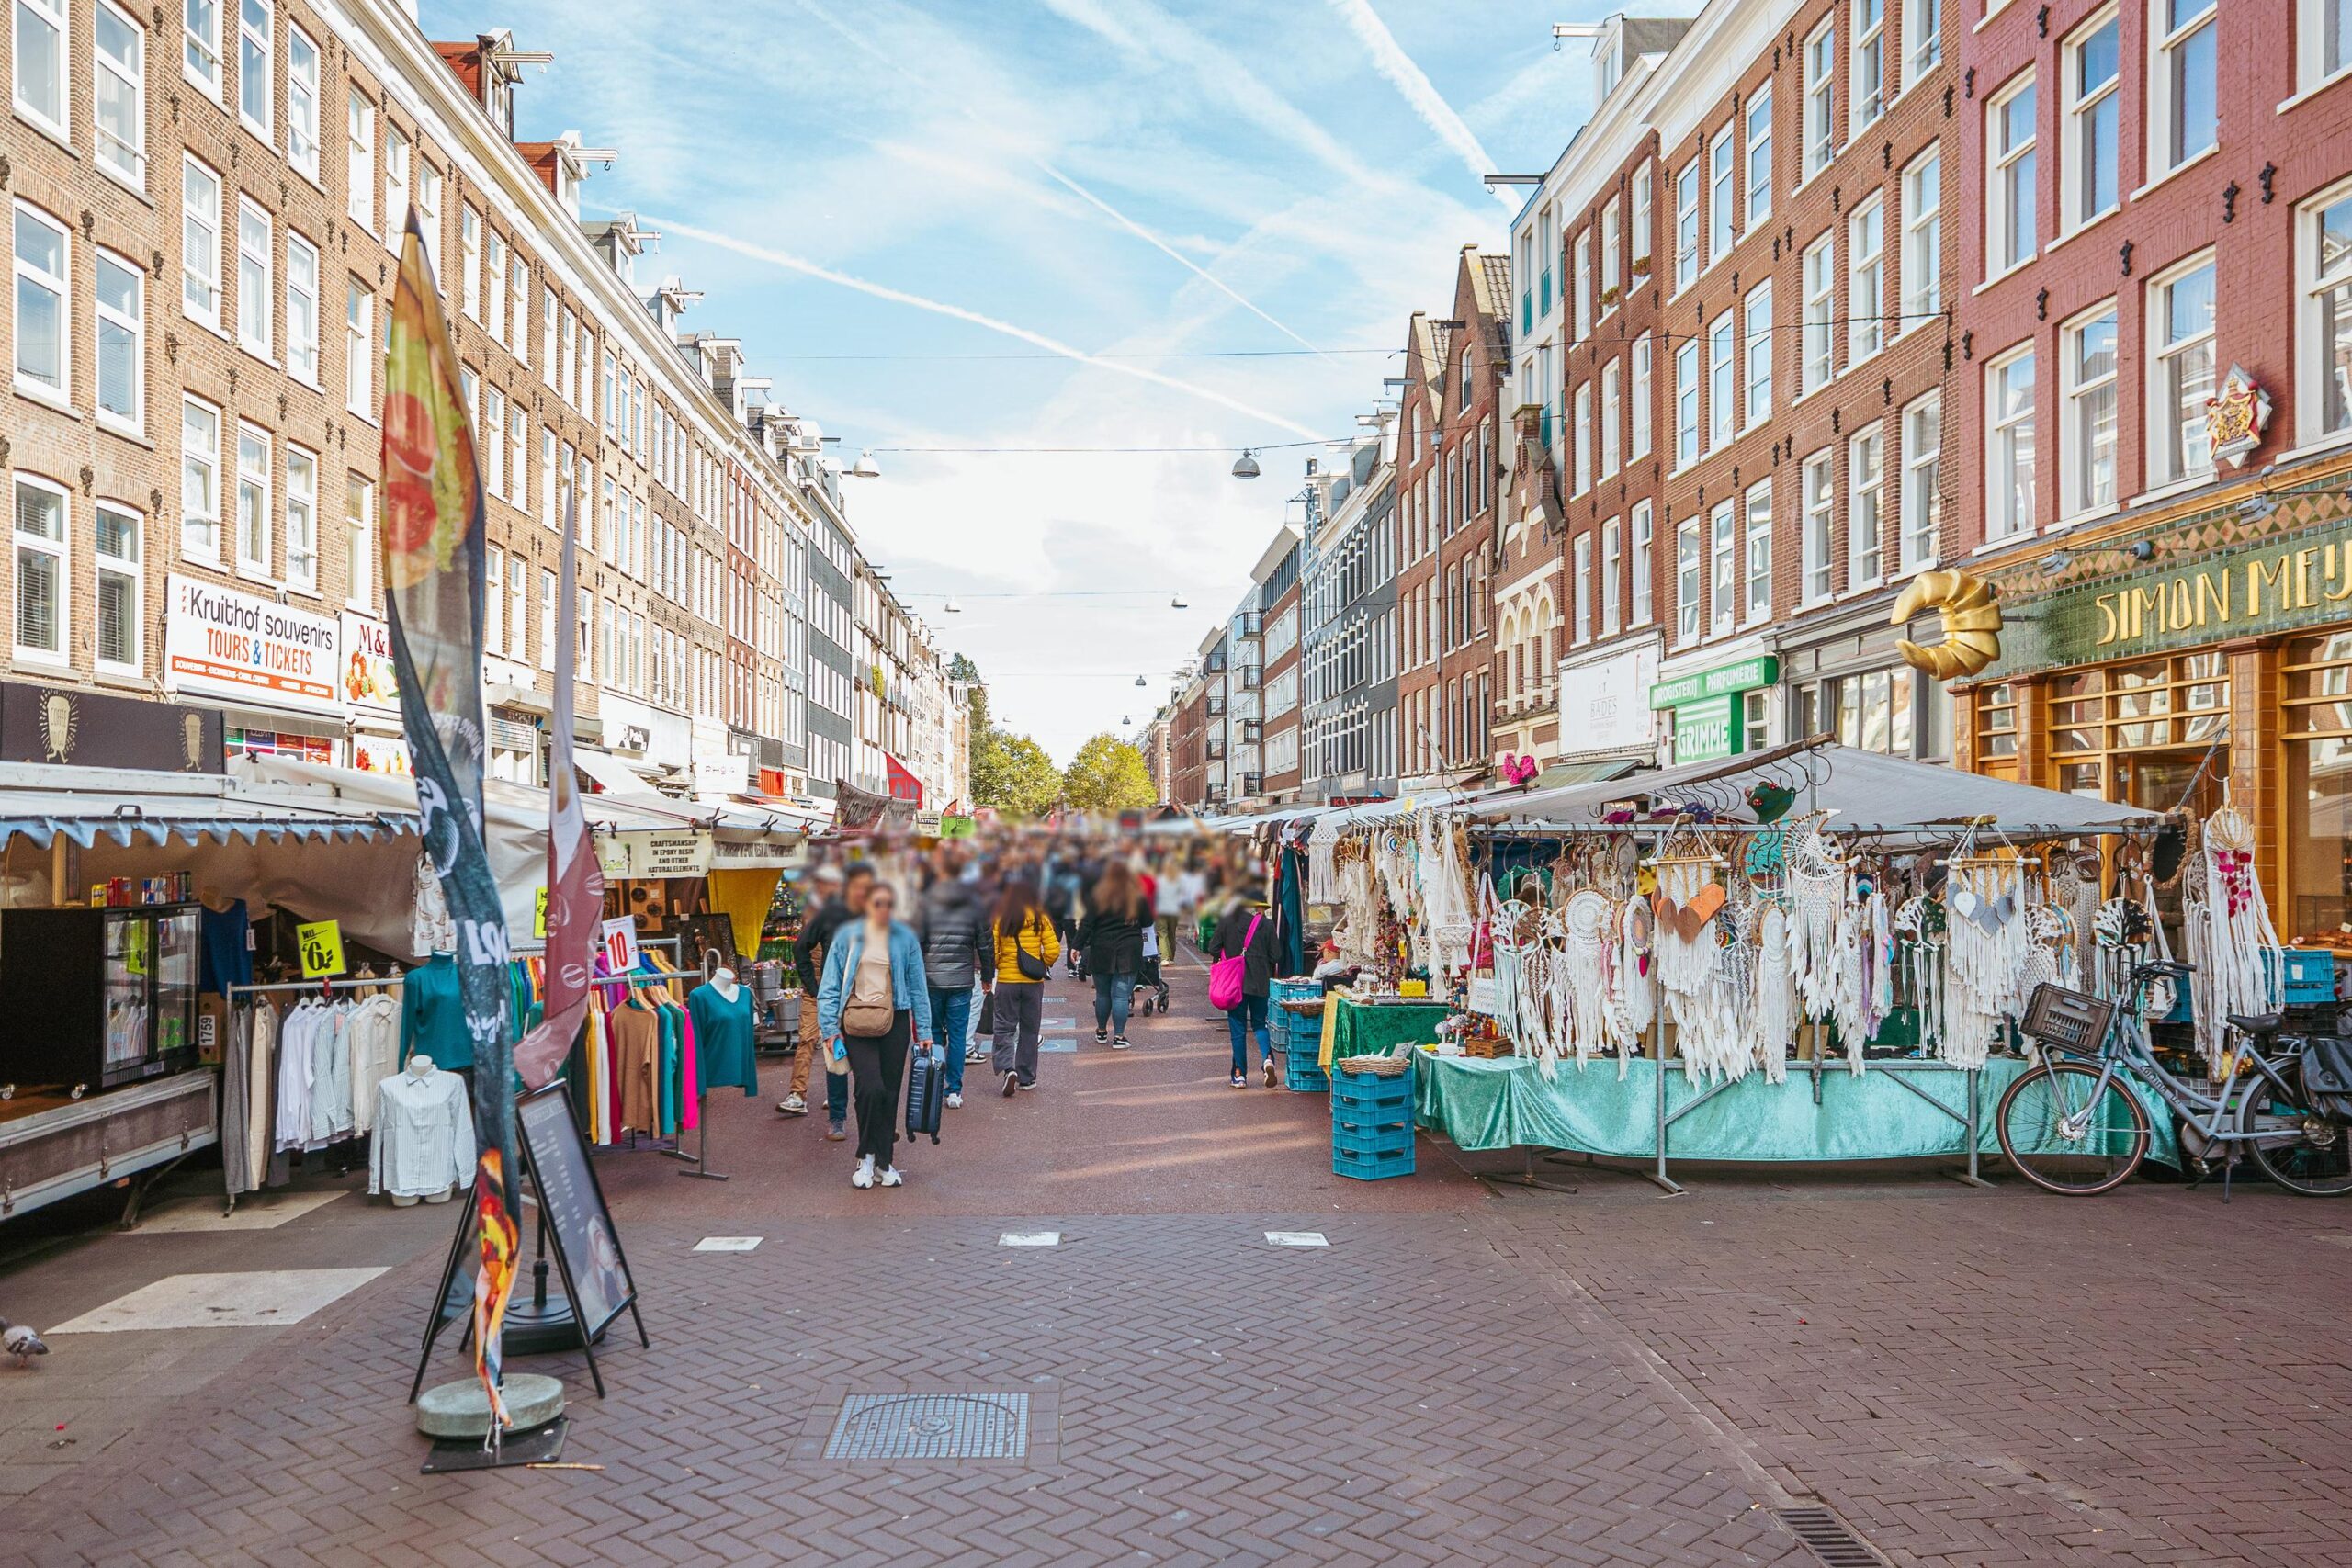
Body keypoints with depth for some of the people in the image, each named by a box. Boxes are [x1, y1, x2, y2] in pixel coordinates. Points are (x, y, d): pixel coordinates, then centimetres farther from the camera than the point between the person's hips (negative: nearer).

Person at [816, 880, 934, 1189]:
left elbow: (918, 988, 9)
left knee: (890, 1093, 5)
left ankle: (883, 1163, 18)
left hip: (895, 1022, 2)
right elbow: (830, 986, 5)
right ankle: (866, 1157, 3)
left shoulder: (906, 938, 5)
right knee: (871, 1088, -16)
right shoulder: (849, 936, 3)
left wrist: (924, 1032, 6)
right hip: (857, 1022, -2)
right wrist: (830, 1029, -2)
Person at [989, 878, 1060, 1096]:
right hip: (1033, 982, 1)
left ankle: (1007, 1068, -15)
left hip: (1006, 981, -1)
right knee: (1029, 1030, 11)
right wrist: (1043, 966, 10)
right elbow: (1053, 949, -8)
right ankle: (1026, 1078, 16)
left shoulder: (1000, 920, -5)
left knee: (1005, 1028, 7)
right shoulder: (1040, 919, -3)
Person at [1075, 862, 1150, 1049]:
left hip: (1102, 952, 1)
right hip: (1129, 953, -1)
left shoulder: (1098, 897, -3)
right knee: (1121, 995, 0)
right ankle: (1118, 1037, 0)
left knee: (1102, 994, 14)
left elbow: (1086, 924, -6)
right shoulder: (1138, 898, 0)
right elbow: (1148, 921, 10)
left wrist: (1078, 946, -1)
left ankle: (1101, 1032, 28)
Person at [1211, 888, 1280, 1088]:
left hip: (1233, 981, 0)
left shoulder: (1226, 921, 0)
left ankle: (1240, 1074, 7)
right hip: (1259, 982, 0)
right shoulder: (1267, 924, -2)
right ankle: (1268, 1057, -12)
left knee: (1238, 1028, 7)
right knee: (1259, 1023, 14)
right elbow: (1273, 956, -1)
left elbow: (1213, 949, 0)